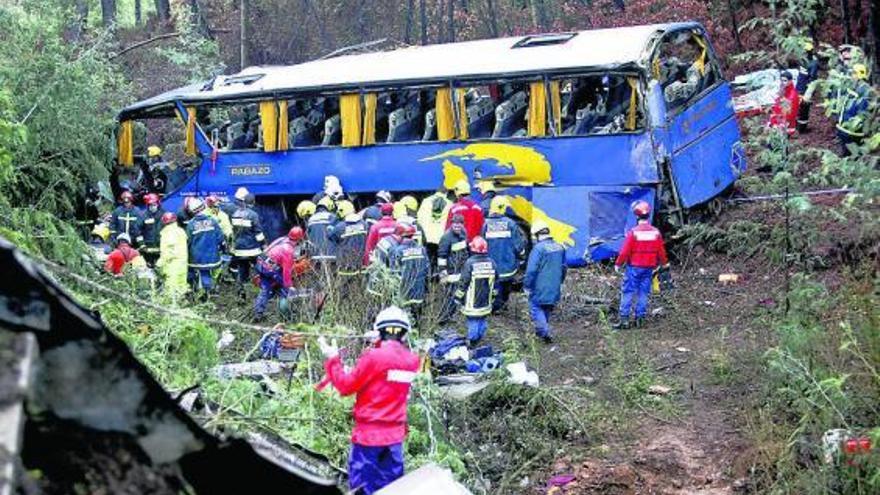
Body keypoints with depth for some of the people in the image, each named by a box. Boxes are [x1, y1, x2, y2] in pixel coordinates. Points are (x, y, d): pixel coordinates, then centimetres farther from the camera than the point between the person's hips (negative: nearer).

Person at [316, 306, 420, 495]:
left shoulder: (373, 357, -17)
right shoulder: (412, 360, 0)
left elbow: (346, 386, -8)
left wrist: (332, 359, 1)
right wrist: (378, 346, 16)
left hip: (368, 433, -5)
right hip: (395, 435, 5)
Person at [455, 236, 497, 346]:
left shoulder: (470, 263, -18)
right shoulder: (491, 262, -1)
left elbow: (463, 282, -15)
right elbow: (495, 281, 8)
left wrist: (458, 297, -4)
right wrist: (492, 296, 20)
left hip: (472, 303, -5)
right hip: (485, 302, 5)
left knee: (473, 321, 3)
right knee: (482, 321, 16)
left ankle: (471, 342, 9)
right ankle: (479, 339, 27)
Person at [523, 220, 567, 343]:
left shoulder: (538, 248, -18)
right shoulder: (559, 247, 5)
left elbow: (531, 270, -19)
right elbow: (563, 268, 16)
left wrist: (527, 286, -9)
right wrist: (559, 282, 27)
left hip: (540, 288, -7)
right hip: (555, 289, 7)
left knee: (535, 308, 3)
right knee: (547, 309, 20)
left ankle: (545, 332, -10)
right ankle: (541, 330, 32)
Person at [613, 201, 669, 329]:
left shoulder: (633, 232, -15)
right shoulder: (656, 232, -1)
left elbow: (625, 251, -13)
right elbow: (661, 251, 7)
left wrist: (618, 264, 0)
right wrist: (664, 263, 22)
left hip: (634, 267, -4)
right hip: (649, 268, 4)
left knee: (628, 292, 2)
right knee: (643, 293, 10)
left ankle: (624, 319, 0)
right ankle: (640, 318, 12)